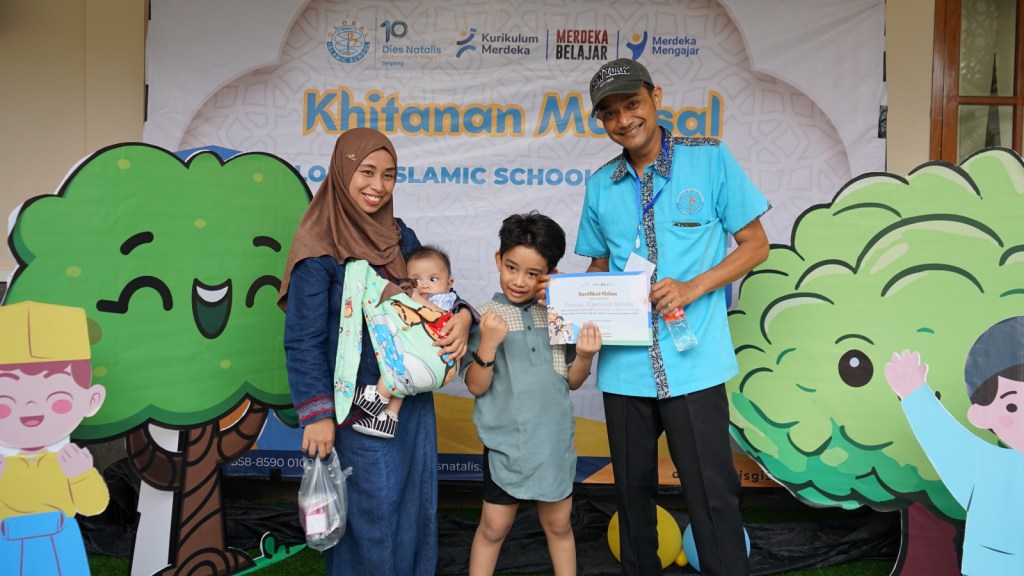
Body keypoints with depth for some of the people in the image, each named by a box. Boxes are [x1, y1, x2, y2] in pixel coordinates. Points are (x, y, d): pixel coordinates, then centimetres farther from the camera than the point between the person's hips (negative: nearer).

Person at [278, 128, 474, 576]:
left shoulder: (400, 237, 5)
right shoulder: (320, 248, -13)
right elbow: (302, 341, -13)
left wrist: (460, 316, -10)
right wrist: (318, 415, -18)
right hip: (357, 409, -6)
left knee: (414, 512, 15)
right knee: (370, 519, 6)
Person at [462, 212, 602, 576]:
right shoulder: (486, 317, -9)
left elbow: (571, 381, 7)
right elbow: (476, 386, -12)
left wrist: (584, 356, -12)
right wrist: (488, 344, -27)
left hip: (554, 440, 3)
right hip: (507, 441, -3)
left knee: (558, 523, 16)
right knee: (494, 526, 8)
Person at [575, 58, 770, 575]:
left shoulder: (710, 160, -3)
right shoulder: (601, 186, 8)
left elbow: (755, 245, 0)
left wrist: (693, 287, -14)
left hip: (693, 363, -4)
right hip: (624, 364, 4)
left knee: (712, 494, 0)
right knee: (632, 491, 16)